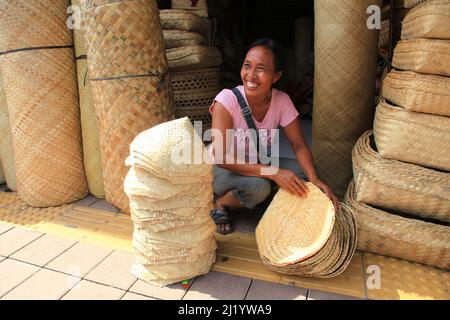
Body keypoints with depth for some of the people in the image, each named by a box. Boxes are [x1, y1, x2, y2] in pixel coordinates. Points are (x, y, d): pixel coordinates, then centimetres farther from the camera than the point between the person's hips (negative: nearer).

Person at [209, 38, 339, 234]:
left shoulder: (282, 101, -14)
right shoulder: (227, 100, -26)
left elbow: (299, 145, -11)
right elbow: (221, 157, -31)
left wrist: (313, 178, -31)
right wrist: (273, 172, -38)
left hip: (258, 164, 5)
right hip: (222, 170, -4)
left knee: (302, 173, -17)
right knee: (259, 186, -34)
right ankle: (219, 204, -4)